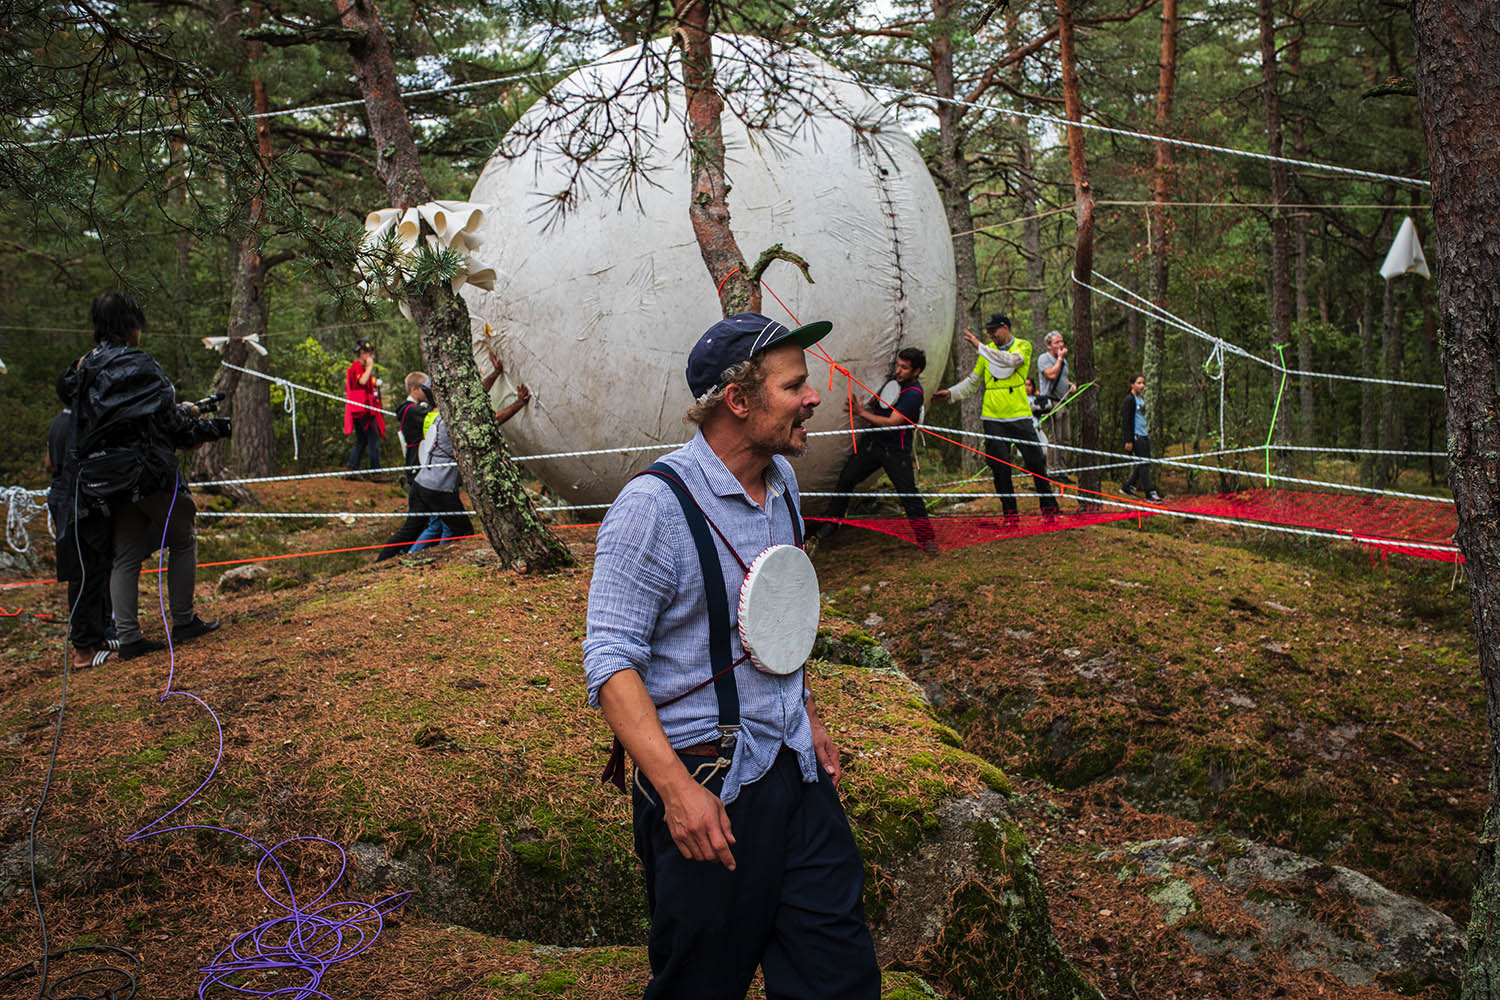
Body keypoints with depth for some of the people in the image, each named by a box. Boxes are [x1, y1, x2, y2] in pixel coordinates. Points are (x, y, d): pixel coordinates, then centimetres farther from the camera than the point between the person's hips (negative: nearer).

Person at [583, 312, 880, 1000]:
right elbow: (611, 660, -20)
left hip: (796, 767, 7)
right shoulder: (653, 505, -18)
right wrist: (676, 788, -25)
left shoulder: (781, 480, 7)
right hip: (705, 785, -7)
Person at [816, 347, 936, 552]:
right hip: (872, 442, 7)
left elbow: (891, 423, -25)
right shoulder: (896, 382, 8)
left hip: (895, 451, -7)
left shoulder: (913, 394, -18)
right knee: (846, 478, 3)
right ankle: (832, 520, 19)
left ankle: (925, 537, 1)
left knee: (909, 493, -11)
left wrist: (862, 413, -23)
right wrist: (875, 401, -1)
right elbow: (877, 407, 22)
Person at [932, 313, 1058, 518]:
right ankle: (1010, 513, 7)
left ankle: (1049, 507, 13)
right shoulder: (987, 351, 11)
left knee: (1036, 462, -2)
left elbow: (1010, 360, -21)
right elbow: (973, 380, 19)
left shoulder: (1023, 346, 1)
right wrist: (950, 393, 6)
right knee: (1000, 467, -2)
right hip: (993, 418, 3)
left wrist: (979, 347, -20)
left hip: (1020, 416, -3)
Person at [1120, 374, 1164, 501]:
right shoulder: (1129, 399, -10)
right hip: (1136, 436, -9)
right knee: (1144, 463, -9)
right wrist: (1128, 441, -18)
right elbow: (1125, 421, -14)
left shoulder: (1141, 398, 16)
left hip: (1144, 435, 9)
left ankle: (1127, 486, 19)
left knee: (1146, 462, 8)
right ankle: (1149, 493, -7)